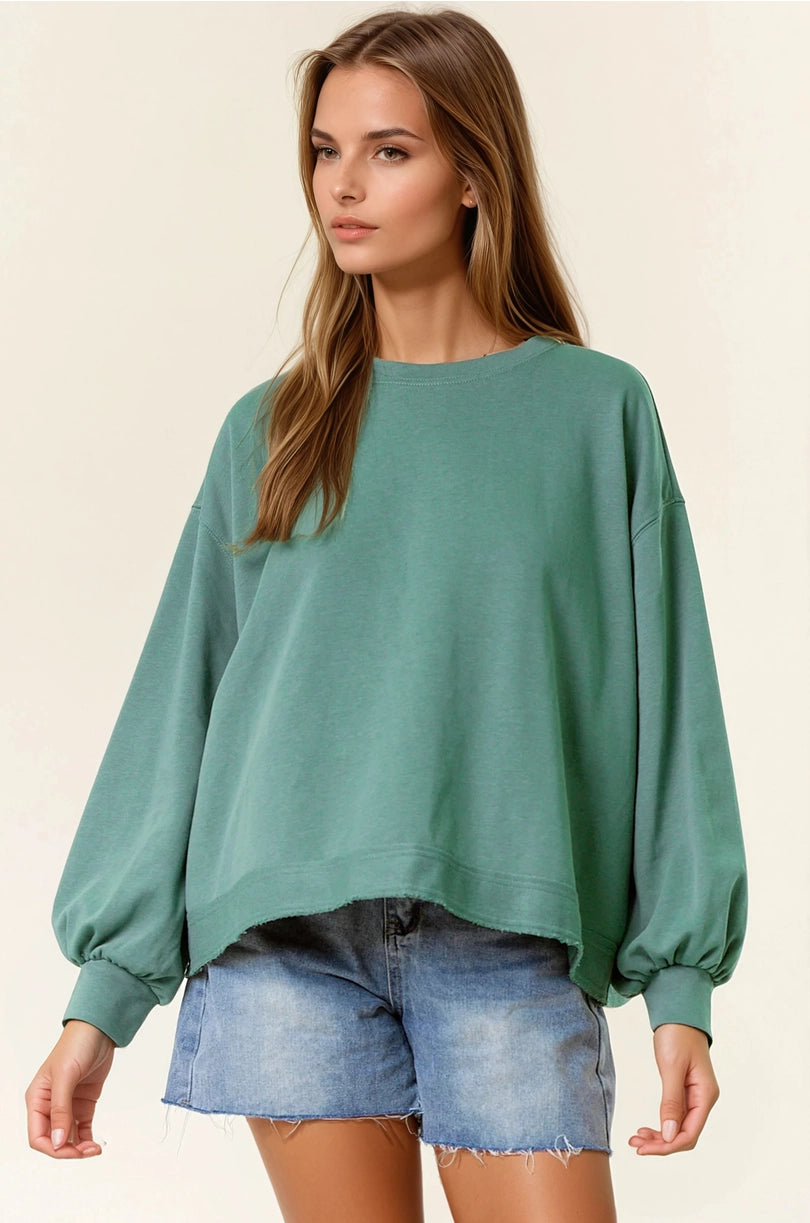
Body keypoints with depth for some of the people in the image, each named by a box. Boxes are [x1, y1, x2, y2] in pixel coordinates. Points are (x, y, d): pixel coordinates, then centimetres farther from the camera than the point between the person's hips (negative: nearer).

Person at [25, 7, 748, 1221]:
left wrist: (683, 984, 1)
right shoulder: (272, 429, 10)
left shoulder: (596, 411, 6)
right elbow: (177, 706, 11)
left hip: (508, 940, -1)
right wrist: (103, 994, 8)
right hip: (288, 936, 1)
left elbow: (663, 700, 6)